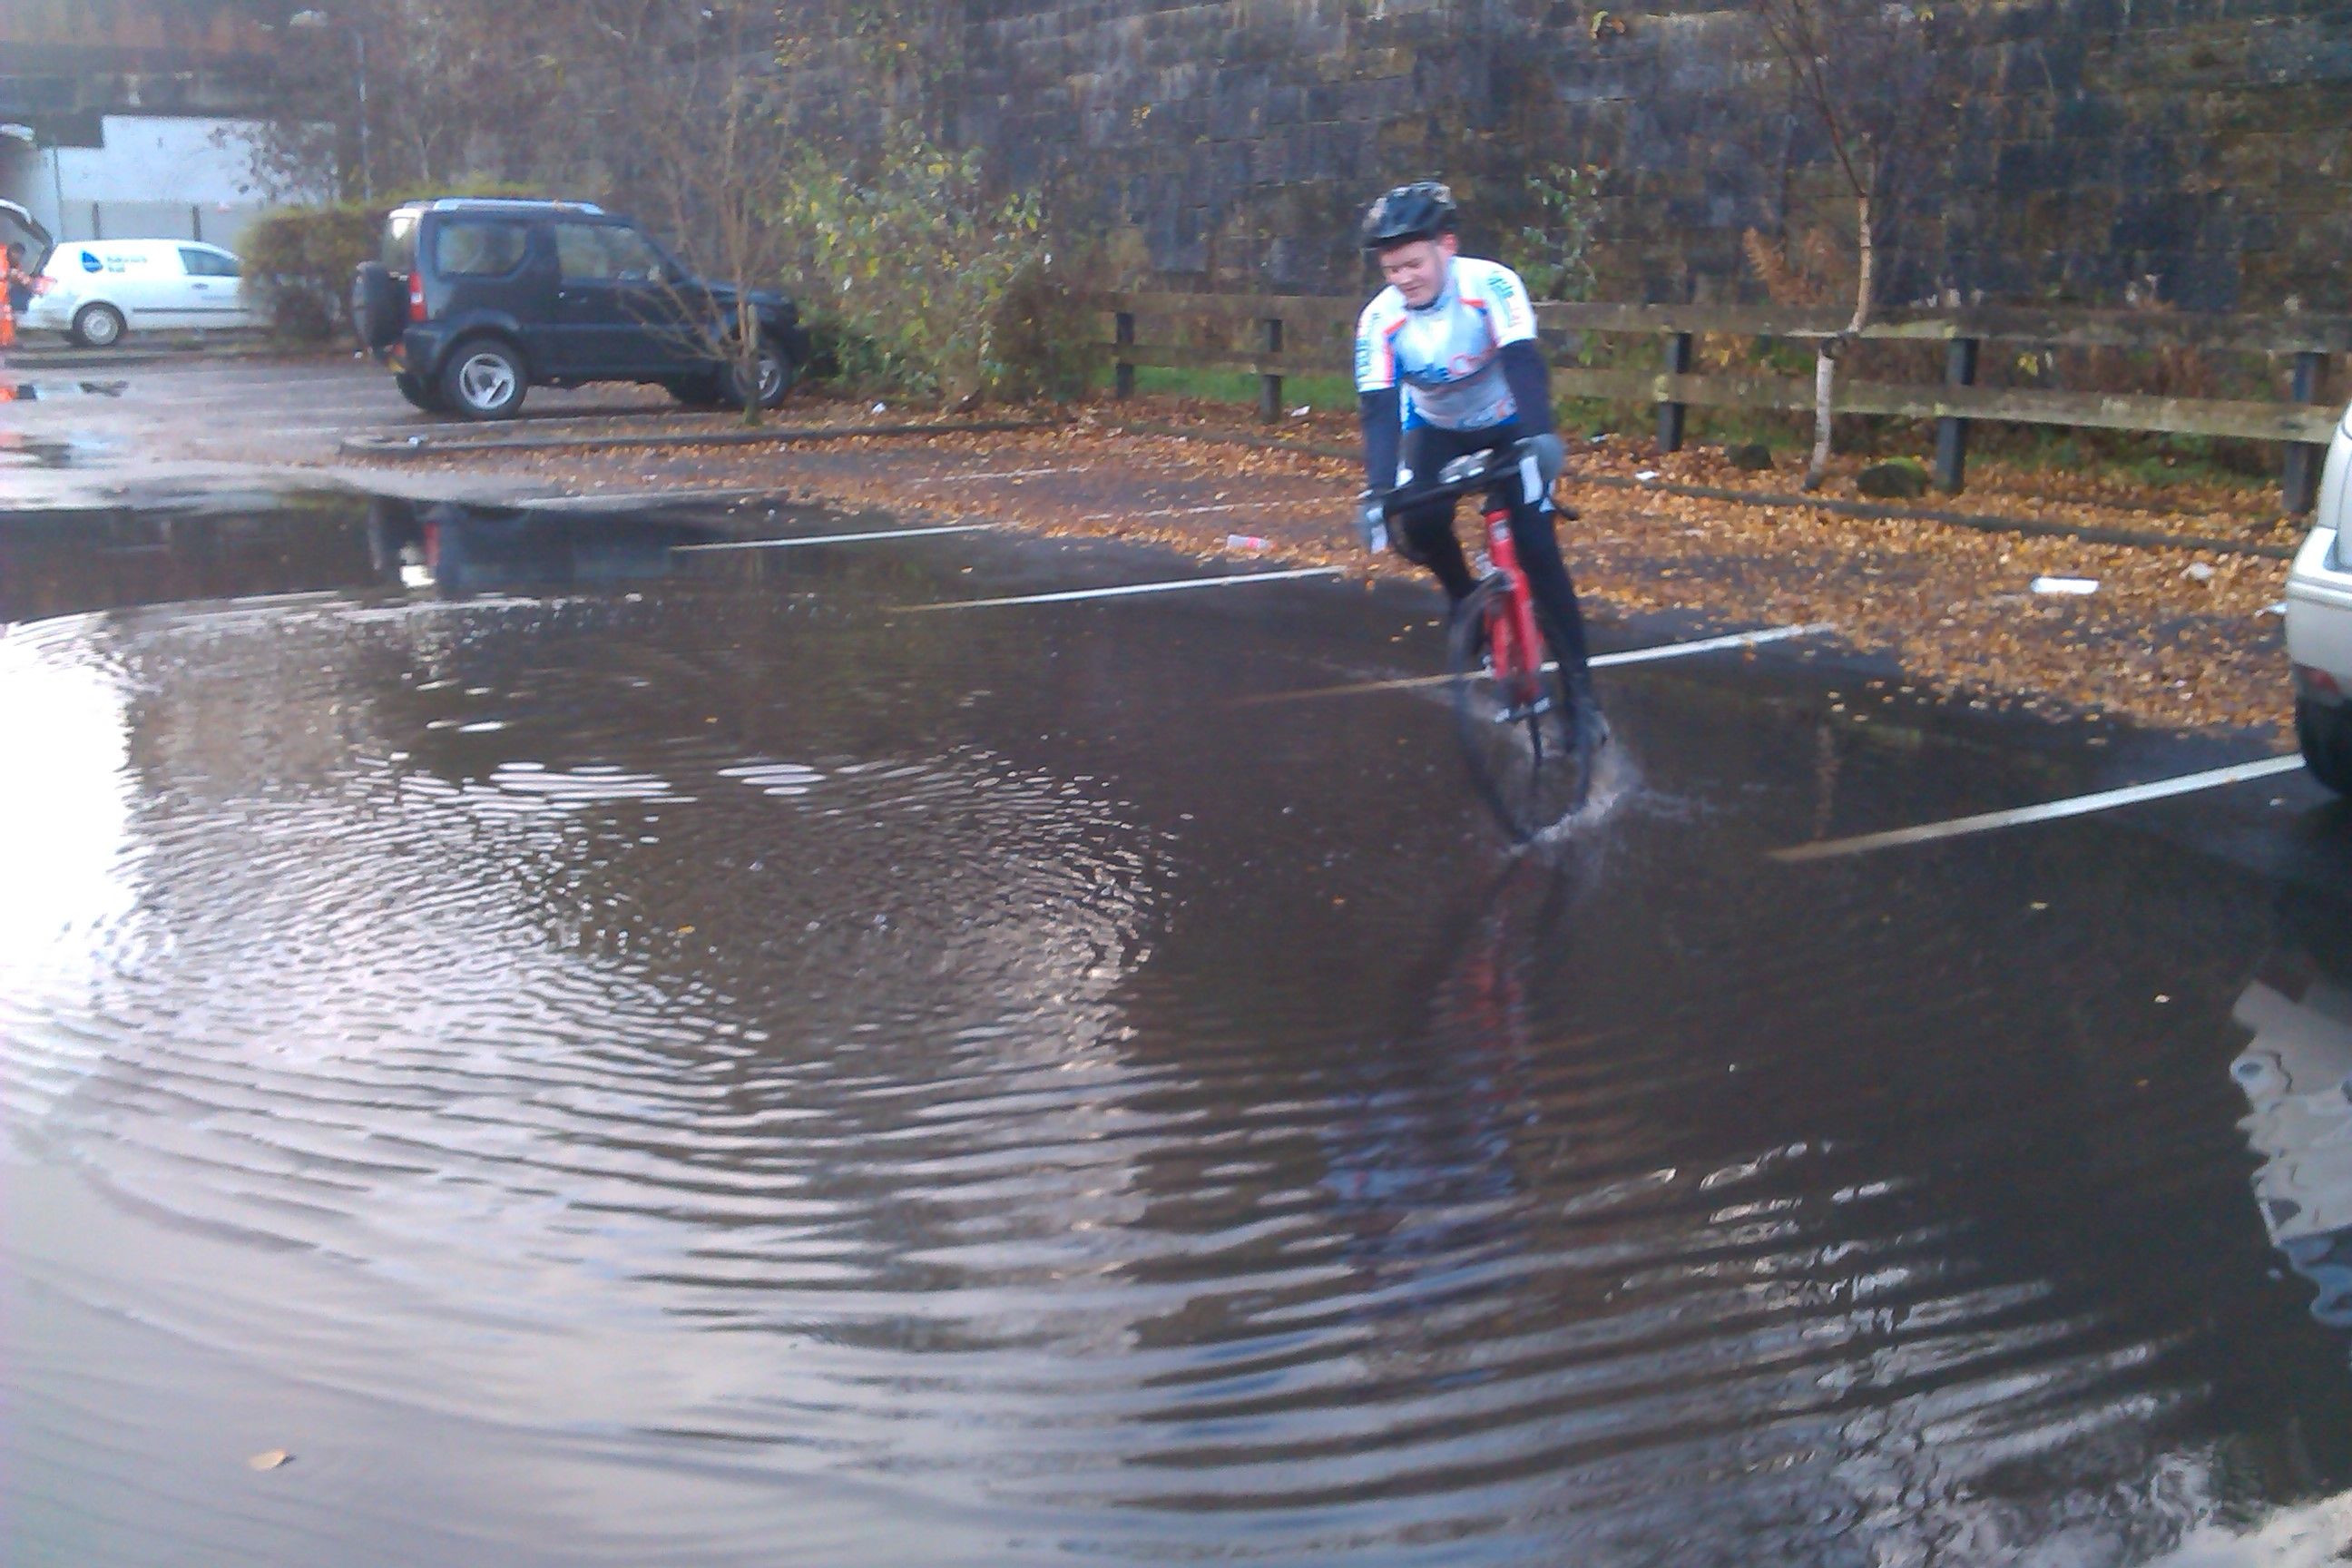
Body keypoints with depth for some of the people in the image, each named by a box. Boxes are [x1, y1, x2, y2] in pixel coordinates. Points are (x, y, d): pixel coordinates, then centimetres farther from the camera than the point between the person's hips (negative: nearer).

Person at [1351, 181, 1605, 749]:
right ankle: (1467, 604, 7)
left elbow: (1523, 363, -41)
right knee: (1419, 523, -25)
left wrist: (1541, 435, -58)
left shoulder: (1491, 284, -30)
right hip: (1438, 429, 2)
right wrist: (1377, 490, -44)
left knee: (1537, 549, -16)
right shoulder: (1379, 320, -23)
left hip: (1508, 425, -2)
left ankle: (1581, 690, -7)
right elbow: (1378, 410, -30)